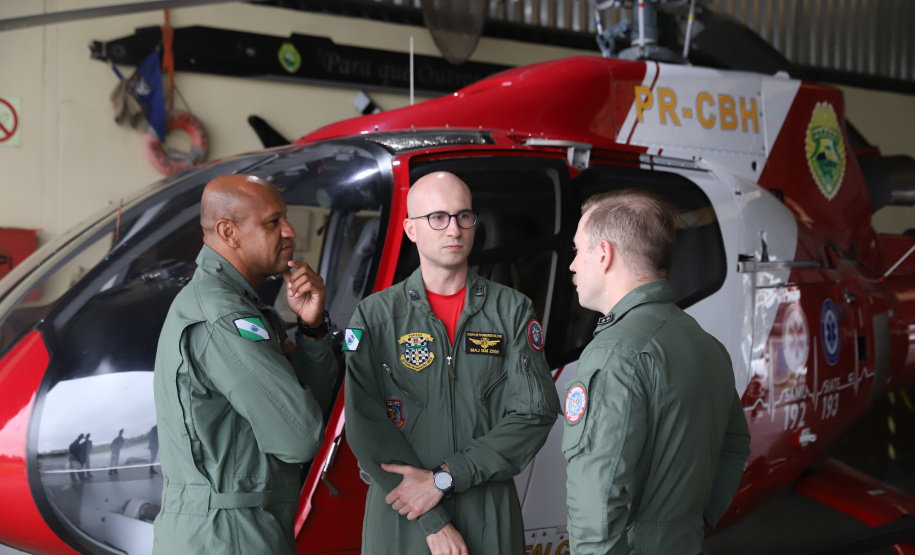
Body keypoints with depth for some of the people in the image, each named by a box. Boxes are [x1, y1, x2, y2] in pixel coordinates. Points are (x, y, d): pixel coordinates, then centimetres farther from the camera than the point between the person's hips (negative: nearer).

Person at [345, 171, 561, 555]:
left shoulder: (513, 310, 1)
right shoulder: (375, 316, -2)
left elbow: (536, 413, -6)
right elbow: (365, 426, -9)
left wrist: (444, 478, -14)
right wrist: (434, 522, -14)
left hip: (491, 516, 1)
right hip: (400, 521, -1)